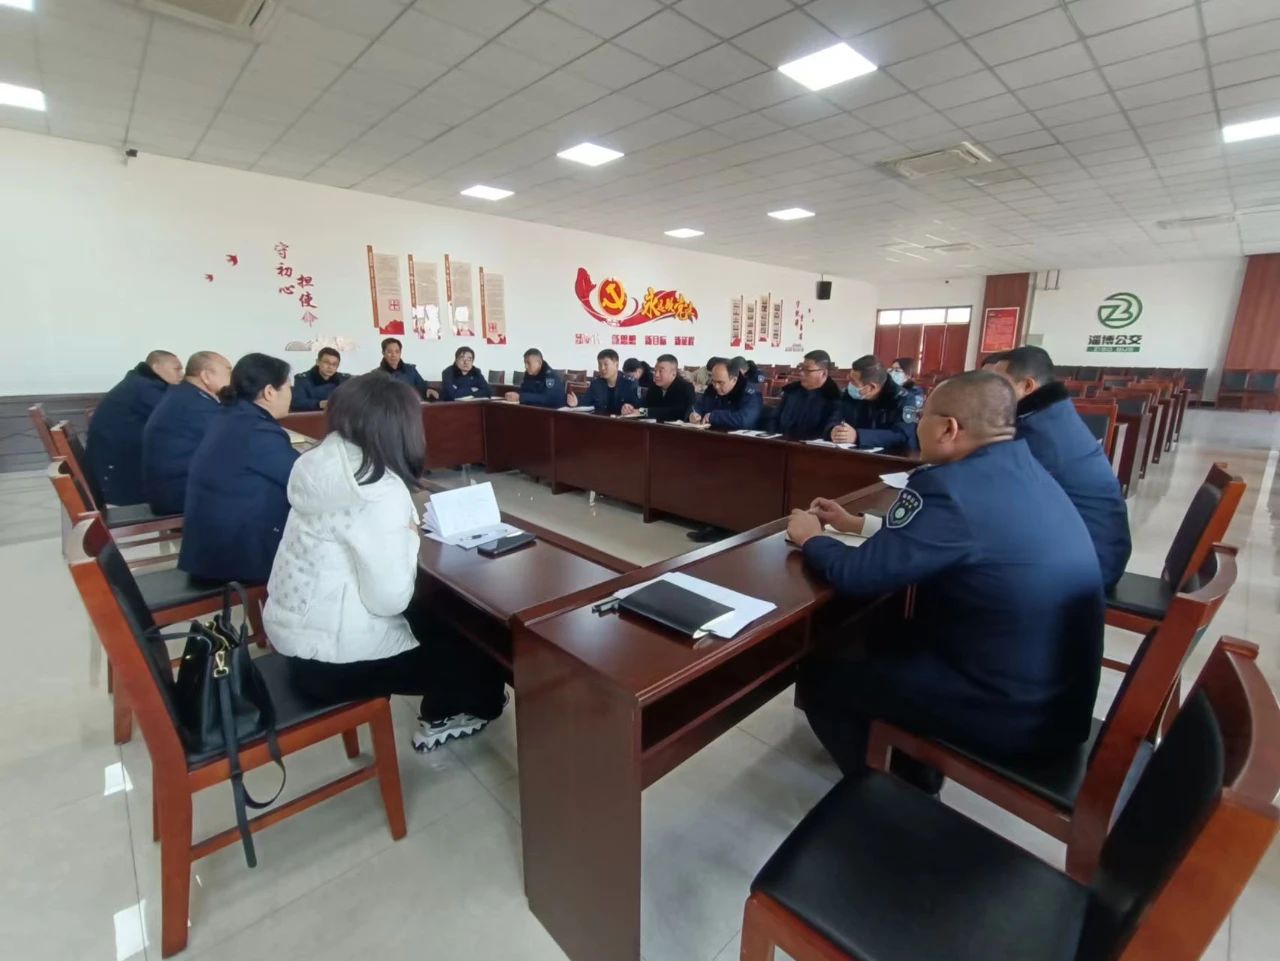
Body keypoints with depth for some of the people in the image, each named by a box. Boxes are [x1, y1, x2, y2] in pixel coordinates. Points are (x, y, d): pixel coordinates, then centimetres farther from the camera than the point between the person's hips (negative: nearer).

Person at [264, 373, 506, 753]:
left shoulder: (325, 462, -1)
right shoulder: (379, 491, -27)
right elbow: (390, 598, -25)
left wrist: (402, 529, 1)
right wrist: (411, 536, -11)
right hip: (329, 657, -8)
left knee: (439, 617, 20)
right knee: (475, 644, 10)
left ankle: (441, 710, 37)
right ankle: (443, 719, 37)